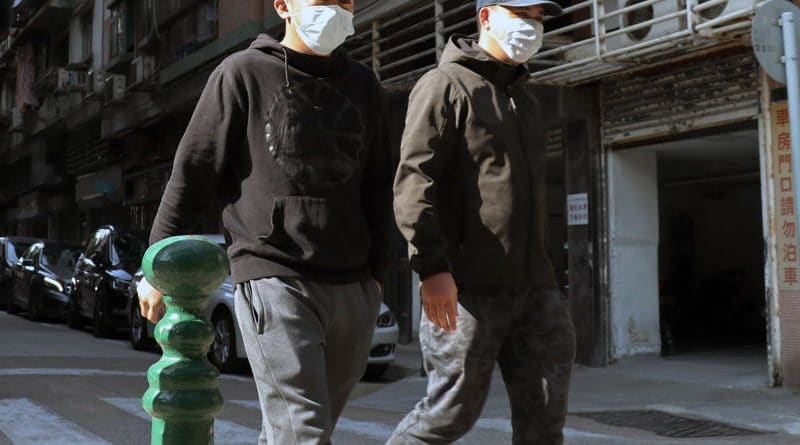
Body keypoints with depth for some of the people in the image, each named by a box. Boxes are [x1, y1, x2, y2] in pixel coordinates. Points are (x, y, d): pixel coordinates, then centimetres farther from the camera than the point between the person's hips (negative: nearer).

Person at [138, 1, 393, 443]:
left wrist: (375, 269, 16)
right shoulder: (244, 73, 2)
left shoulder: (363, 86, 16)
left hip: (353, 289, 5)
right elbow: (192, 174, 1)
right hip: (274, 279, -5)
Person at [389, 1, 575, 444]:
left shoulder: (525, 100, 23)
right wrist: (432, 267, -22)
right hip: (469, 286, -7)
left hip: (534, 286, 8)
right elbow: (414, 179, -13)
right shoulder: (447, 85, -3)